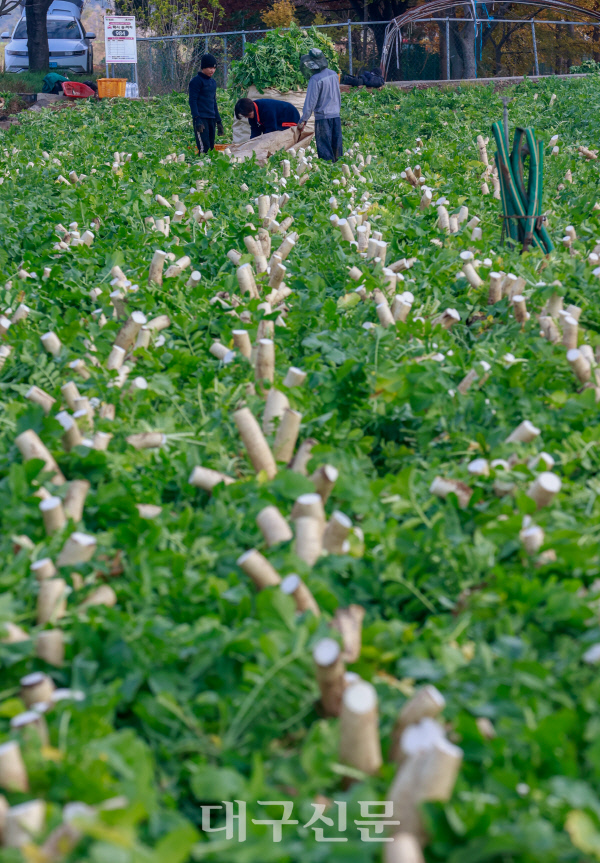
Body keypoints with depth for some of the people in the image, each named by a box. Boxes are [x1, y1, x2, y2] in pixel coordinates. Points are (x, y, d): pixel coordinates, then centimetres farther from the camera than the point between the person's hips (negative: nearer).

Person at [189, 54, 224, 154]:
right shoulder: (196, 81, -5)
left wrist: (218, 121, 22)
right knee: (204, 148, -16)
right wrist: (197, 119, -19)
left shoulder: (213, 82, 18)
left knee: (211, 148, 5)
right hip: (201, 118, -8)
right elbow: (192, 101, -10)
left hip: (211, 119, 8)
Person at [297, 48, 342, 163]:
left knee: (325, 149, -1)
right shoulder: (333, 74, 5)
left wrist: (303, 120, -7)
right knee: (337, 146, 10)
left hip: (323, 117, -6)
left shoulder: (315, 79, -15)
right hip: (336, 116, 6)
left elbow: (311, 102, -14)